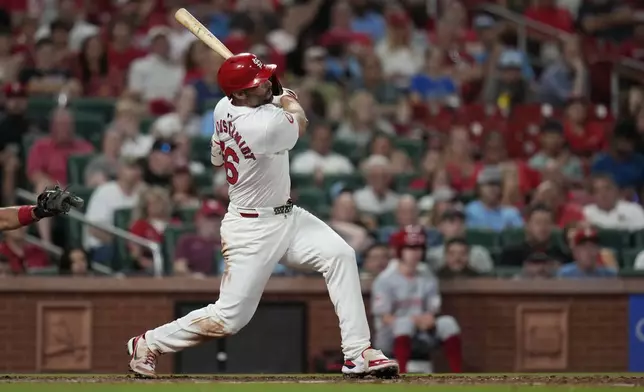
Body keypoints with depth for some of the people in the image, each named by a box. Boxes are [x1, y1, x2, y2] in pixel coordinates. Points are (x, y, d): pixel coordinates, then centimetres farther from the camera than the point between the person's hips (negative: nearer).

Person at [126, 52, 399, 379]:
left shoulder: (223, 108, -3)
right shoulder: (265, 126, -30)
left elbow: (217, 158, 16)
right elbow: (299, 124, -6)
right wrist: (288, 99, 15)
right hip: (253, 230, -10)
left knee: (340, 255, -2)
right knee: (229, 318, -4)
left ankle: (358, 354, -2)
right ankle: (148, 344, 16)